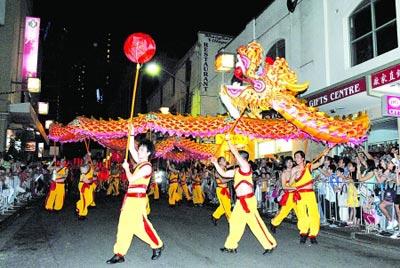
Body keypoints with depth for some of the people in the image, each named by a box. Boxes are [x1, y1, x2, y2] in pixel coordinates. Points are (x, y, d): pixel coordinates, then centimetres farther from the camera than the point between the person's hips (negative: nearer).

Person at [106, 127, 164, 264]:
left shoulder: (147, 166, -14)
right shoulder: (140, 162, 11)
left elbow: (131, 179, -18)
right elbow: (131, 148, 17)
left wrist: (126, 167, -3)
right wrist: (132, 134, 10)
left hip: (137, 199, -8)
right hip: (130, 198, 9)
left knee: (140, 225, 0)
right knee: (123, 225, 7)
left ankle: (158, 245, 21)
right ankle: (119, 254, 13)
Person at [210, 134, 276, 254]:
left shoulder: (245, 167, -11)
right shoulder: (236, 170, 13)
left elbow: (235, 152, -17)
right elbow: (223, 173, 19)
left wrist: (228, 140, -9)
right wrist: (215, 163, 16)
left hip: (248, 200, -9)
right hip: (241, 200, 9)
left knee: (255, 222, -2)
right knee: (235, 221, 13)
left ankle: (269, 245, 10)